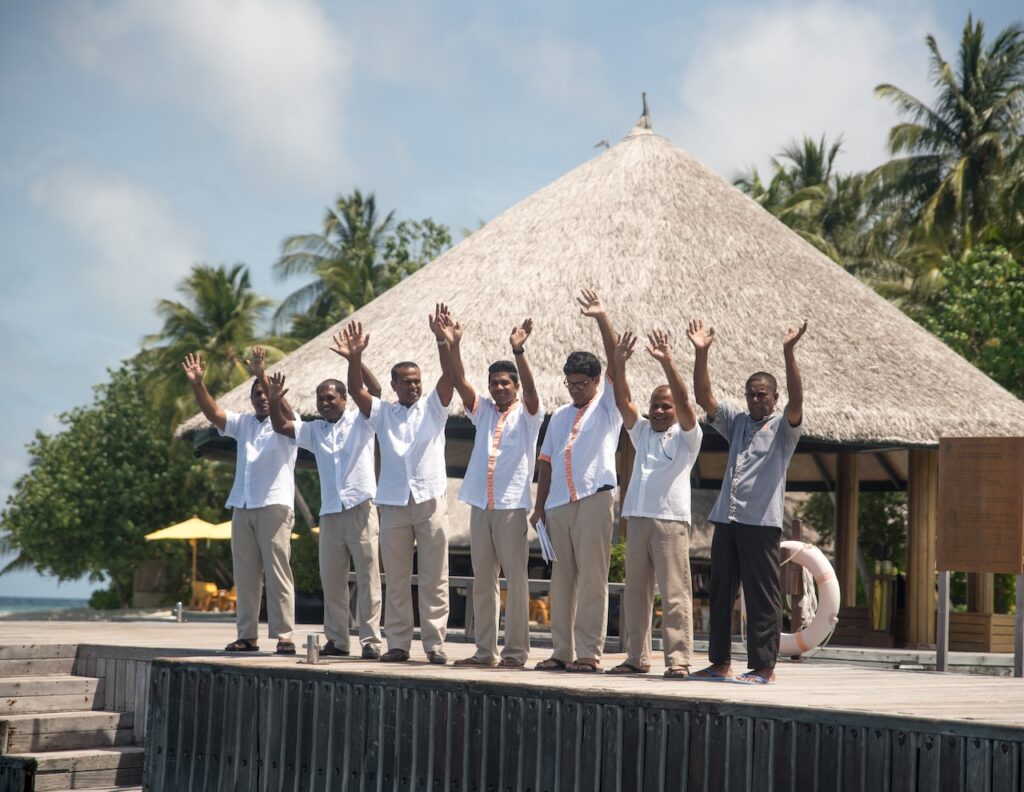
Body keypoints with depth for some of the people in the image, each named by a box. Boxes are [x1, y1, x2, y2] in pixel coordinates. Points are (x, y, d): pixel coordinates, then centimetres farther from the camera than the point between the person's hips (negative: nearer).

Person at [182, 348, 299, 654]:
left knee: (277, 572, -8)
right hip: (242, 507, 6)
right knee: (245, 575, 5)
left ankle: (284, 636, -10)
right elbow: (213, 413, 8)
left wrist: (262, 375, -28)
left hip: (274, 506, -6)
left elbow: (283, 409, -17)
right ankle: (247, 636, 8)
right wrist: (198, 384, -7)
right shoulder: (243, 424, 18)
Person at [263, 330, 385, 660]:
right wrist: (275, 402, -9)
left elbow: (375, 390, -11)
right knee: (331, 580, 6)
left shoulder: (360, 421, 3)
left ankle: (371, 640, -7)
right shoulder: (314, 431, 17)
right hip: (329, 512, 5)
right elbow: (281, 426, 10)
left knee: (367, 577, -6)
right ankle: (336, 640, 12)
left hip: (360, 508, -5)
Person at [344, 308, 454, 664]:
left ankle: (435, 644, -1)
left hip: (430, 500, -2)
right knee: (396, 580, 4)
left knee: (434, 578, -3)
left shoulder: (433, 408, 9)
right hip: (393, 502, 2)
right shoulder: (382, 413, 12)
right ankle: (398, 644, 9)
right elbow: (356, 390, -1)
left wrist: (442, 341, -19)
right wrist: (355, 356, -17)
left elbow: (449, 376, -5)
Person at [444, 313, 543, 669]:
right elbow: (459, 381, 3)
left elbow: (530, 386, -15)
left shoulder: (527, 414, 4)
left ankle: (515, 651, -4)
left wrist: (518, 351, -29)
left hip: (512, 505, -5)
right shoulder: (483, 411, 15)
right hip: (480, 505, 5)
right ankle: (485, 650, 12)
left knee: (516, 578, -6)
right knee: (482, 581, 7)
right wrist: (453, 345, -11)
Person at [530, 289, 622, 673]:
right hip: (558, 503, 6)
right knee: (561, 579, 7)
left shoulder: (607, 405, 7)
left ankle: (588, 652, -9)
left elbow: (616, 360, -6)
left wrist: (602, 317, -13)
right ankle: (562, 651, 11)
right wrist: (539, 506, 14)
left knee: (592, 577, -8)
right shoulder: (560, 416, 21)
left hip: (594, 497, -6)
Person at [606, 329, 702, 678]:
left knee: (674, 592, -8)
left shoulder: (686, 436, 5)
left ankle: (678, 658, -9)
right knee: (635, 592, 7)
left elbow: (683, 401, -11)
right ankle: (637, 657, 13)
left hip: (671, 520, -5)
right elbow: (622, 401, 6)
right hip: (638, 518, 5)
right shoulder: (642, 432, 19)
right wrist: (619, 364, -9)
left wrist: (667, 363, -23)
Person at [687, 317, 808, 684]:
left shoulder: (783, 428, 4)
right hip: (726, 518, 6)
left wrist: (788, 353, -26)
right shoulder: (736, 422, 18)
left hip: (762, 521, -6)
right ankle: (720, 662, 15)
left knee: (762, 596, -5)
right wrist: (701, 353, -4)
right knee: (721, 592, 8)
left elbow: (796, 401, -16)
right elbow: (704, 398, 9)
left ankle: (764, 666, -3)